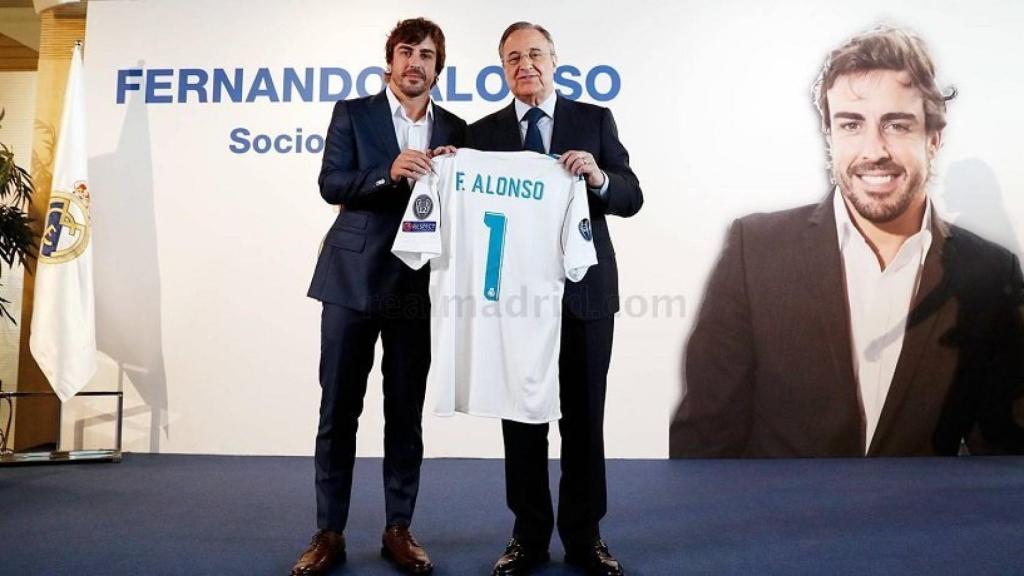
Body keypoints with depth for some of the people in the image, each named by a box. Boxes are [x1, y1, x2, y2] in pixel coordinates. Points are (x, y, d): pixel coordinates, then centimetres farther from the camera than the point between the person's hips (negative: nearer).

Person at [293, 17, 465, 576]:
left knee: (407, 414, 8)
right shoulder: (352, 113, 5)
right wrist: (388, 173, -21)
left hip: (419, 283, 2)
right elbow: (331, 184, -6)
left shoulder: (454, 128, 12)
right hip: (354, 277, -1)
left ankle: (399, 530, 21)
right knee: (338, 409, 4)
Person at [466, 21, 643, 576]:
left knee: (584, 418, 7)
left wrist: (599, 177, -19)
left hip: (584, 290, -1)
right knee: (522, 417, 8)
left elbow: (631, 198, 0)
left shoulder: (595, 120, 5)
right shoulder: (483, 132, 9)